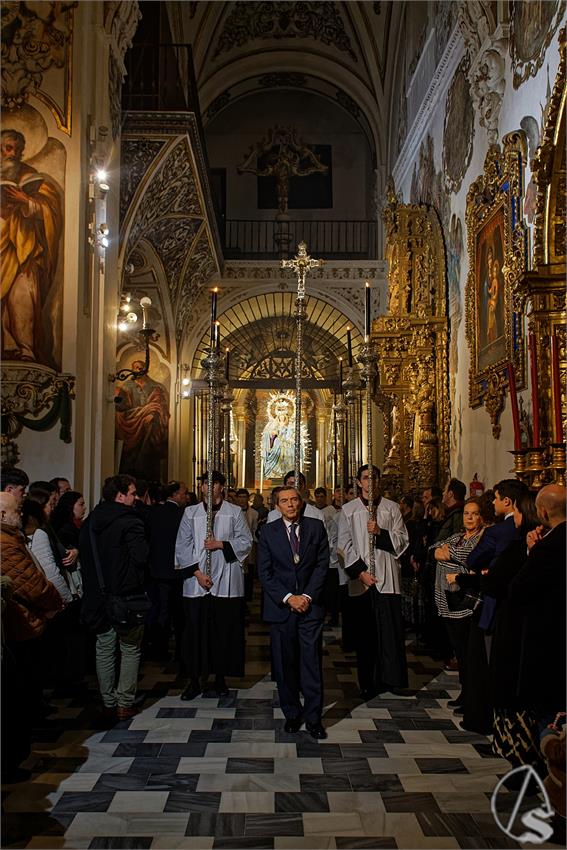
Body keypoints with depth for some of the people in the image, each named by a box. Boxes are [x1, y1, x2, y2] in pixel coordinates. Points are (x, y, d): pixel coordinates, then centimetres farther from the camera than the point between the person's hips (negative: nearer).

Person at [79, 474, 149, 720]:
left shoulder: (89, 522, 6)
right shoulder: (130, 522, -15)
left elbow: (83, 555, 10)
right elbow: (141, 557, -22)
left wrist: (92, 584, 16)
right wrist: (136, 580, -2)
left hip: (98, 595, 6)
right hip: (126, 596, -6)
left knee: (104, 649, 14)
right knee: (130, 649, 7)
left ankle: (108, 703, 21)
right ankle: (124, 703, 10)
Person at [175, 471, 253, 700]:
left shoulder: (234, 512, 6)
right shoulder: (190, 513, 8)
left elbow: (246, 541, 3)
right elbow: (182, 546, 3)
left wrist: (221, 544, -12)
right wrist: (197, 572, -7)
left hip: (226, 581, 0)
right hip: (196, 581, 1)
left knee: (225, 629, 3)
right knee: (196, 629, 2)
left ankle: (220, 677, 17)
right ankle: (195, 679, 12)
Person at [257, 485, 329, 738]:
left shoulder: (316, 527, 4)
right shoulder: (268, 532, 2)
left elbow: (322, 564, 1)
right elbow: (264, 573, -1)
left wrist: (307, 596, -8)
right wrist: (288, 598, -10)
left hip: (310, 604, 0)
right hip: (280, 607, 0)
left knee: (311, 663, -1)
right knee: (285, 664, 6)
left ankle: (313, 718, 9)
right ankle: (291, 714, 20)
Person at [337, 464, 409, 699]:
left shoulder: (391, 508, 10)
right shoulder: (348, 510, 7)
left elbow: (403, 539, 5)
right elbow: (344, 545, 2)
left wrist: (380, 532, -12)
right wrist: (359, 571, -8)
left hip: (387, 576, 0)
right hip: (361, 577, 0)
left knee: (390, 627, -3)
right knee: (365, 631, 2)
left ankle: (392, 679, 7)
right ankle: (369, 683, 10)